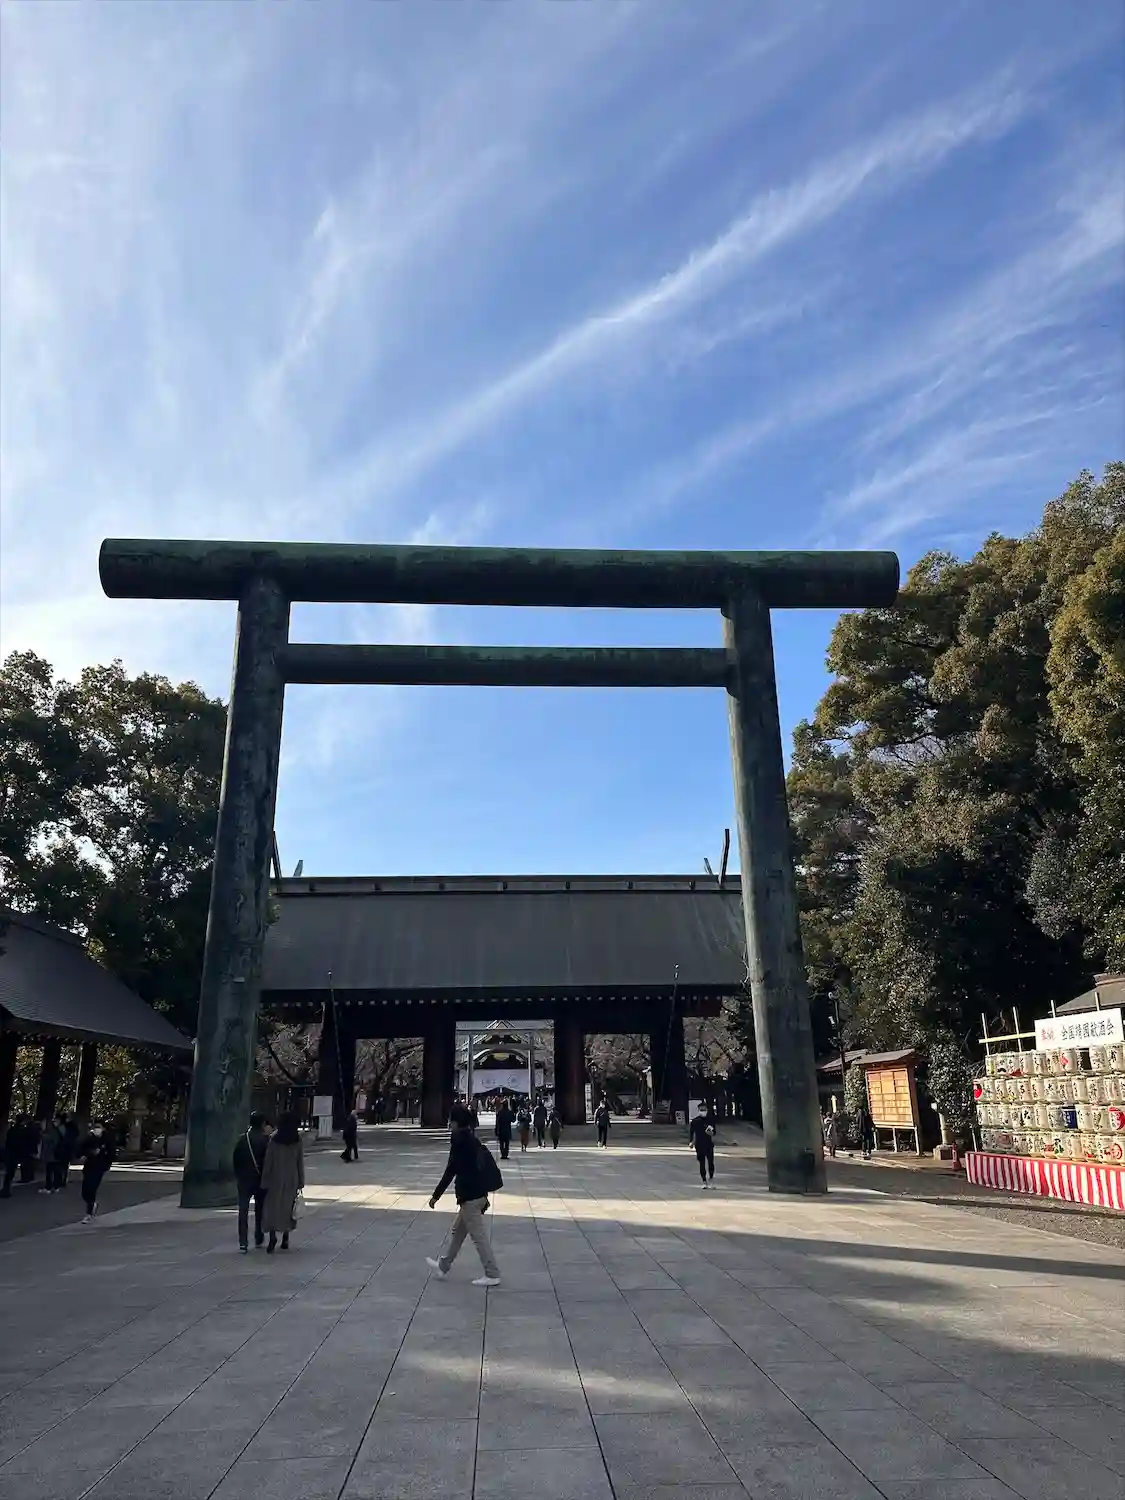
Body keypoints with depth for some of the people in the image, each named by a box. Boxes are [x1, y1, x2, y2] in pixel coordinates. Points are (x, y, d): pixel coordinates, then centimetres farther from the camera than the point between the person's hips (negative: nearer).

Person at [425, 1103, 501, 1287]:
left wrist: (436, 1195, -12)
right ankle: (442, 1266, 32)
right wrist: (484, 1195, 23)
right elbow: (480, 1165, 16)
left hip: (469, 1195, -9)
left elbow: (451, 1170, -17)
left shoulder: (459, 1139, -15)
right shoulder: (471, 1139, 11)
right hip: (478, 1193, 9)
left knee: (478, 1236, 0)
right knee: (457, 1231, 20)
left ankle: (492, 1275, 7)